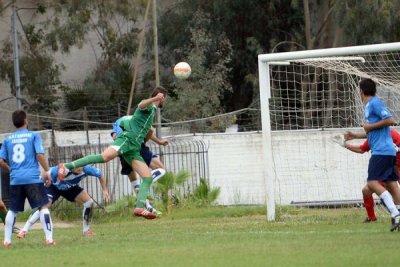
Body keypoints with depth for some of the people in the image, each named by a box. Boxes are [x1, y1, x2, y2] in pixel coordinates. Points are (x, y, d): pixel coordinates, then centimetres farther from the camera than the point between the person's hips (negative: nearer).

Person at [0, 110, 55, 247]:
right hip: (33, 178, -4)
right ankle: (49, 238, -11)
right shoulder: (33, 135, 1)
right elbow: (40, 155, -9)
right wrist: (46, 171, -1)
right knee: (43, 207, -1)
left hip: (15, 179, 4)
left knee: (12, 210, 15)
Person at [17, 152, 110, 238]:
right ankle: (24, 230, -16)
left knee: (89, 202, -8)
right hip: (54, 186, -5)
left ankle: (86, 230, 13)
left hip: (70, 187, 5)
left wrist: (105, 190, -9)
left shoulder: (85, 169, -31)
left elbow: (100, 174, -12)